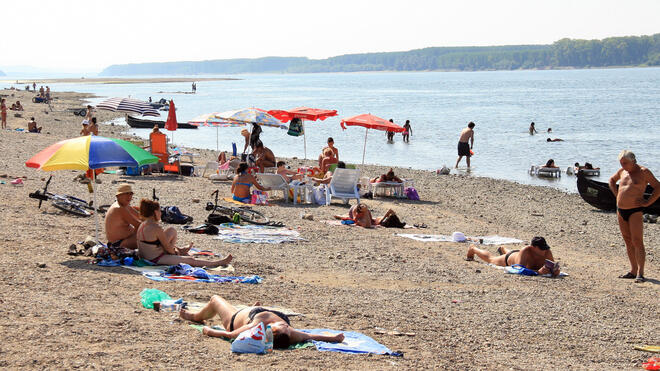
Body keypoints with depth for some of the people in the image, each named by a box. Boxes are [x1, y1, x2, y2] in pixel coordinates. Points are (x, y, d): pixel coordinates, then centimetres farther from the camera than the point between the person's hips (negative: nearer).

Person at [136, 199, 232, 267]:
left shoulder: (142, 225, 4)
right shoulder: (156, 228, -24)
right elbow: (167, 247, -13)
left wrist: (174, 249, 19)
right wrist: (175, 252, 8)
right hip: (156, 260, -9)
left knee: (171, 230, 18)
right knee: (190, 260, 1)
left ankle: (181, 250, 42)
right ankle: (219, 263, 11)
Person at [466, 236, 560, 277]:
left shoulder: (547, 252, -39)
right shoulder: (526, 251, -50)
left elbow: (554, 267, -31)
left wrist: (556, 270, -56)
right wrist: (538, 272, -68)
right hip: (509, 259, -4)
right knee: (490, 258, 27)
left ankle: (502, 249, 78)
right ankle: (473, 248, 56)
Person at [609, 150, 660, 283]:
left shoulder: (644, 172, -6)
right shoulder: (622, 171, 12)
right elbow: (612, 180, 32)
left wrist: (648, 202, -11)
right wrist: (616, 195, 18)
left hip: (635, 211, -7)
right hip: (621, 211, 7)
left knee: (637, 242, -12)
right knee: (628, 242, 10)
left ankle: (640, 273, -14)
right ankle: (633, 271, 16)